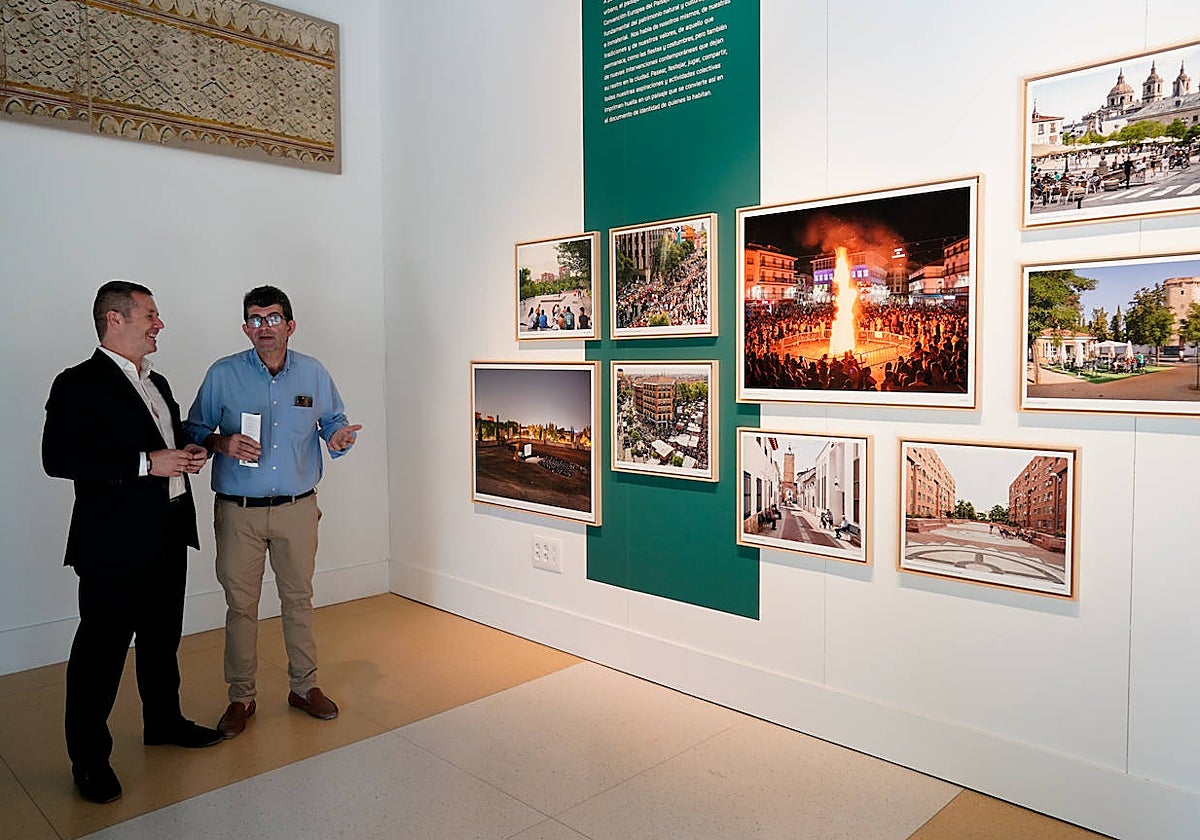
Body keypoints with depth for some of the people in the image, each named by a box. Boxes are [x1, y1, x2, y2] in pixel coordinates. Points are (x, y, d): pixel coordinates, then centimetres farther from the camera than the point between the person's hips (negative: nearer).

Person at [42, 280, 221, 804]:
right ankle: (89, 759, 17)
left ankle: (163, 721, 37)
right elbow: (58, 459, -21)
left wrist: (189, 454, 4)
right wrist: (145, 463, -24)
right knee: (101, 647, 2)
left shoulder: (157, 384, 15)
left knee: (162, 636, 20)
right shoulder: (79, 384, -11)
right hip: (116, 541, -8)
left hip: (168, 534, 8)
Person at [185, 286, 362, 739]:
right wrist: (221, 442, -17)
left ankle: (304, 686, 29)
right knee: (240, 604, 7)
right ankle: (241, 697, 23)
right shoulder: (222, 374, -3)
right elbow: (193, 429, 4)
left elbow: (334, 422, 10)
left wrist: (338, 437, -13)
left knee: (299, 598, 12)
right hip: (238, 511, -1)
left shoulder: (314, 373, 2)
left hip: (297, 508, 1)